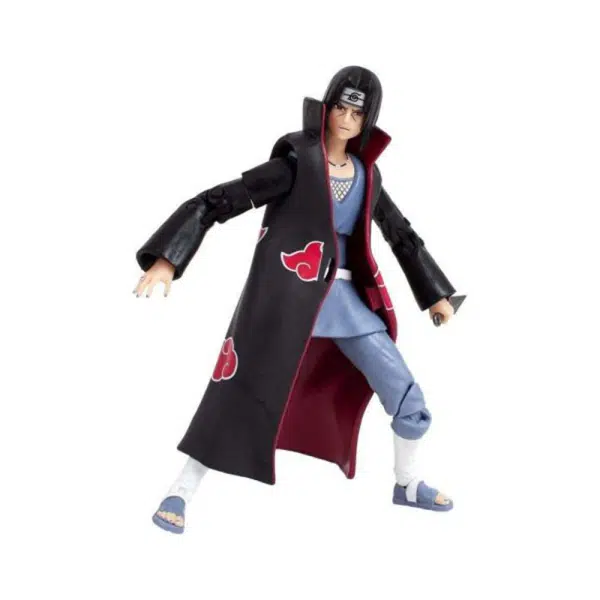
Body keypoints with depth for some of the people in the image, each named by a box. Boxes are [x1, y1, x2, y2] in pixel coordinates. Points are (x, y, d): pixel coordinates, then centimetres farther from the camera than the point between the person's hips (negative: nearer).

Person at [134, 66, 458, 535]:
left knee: (407, 397, 6)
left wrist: (435, 293, 25)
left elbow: (401, 233, 22)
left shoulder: (366, 174, 10)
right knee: (241, 393, -10)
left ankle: (407, 484, 30)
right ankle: (181, 493, 7)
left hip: (345, 297, 6)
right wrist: (168, 259, -18)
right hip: (286, 292, -5)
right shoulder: (296, 163, -8)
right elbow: (216, 202, -11)